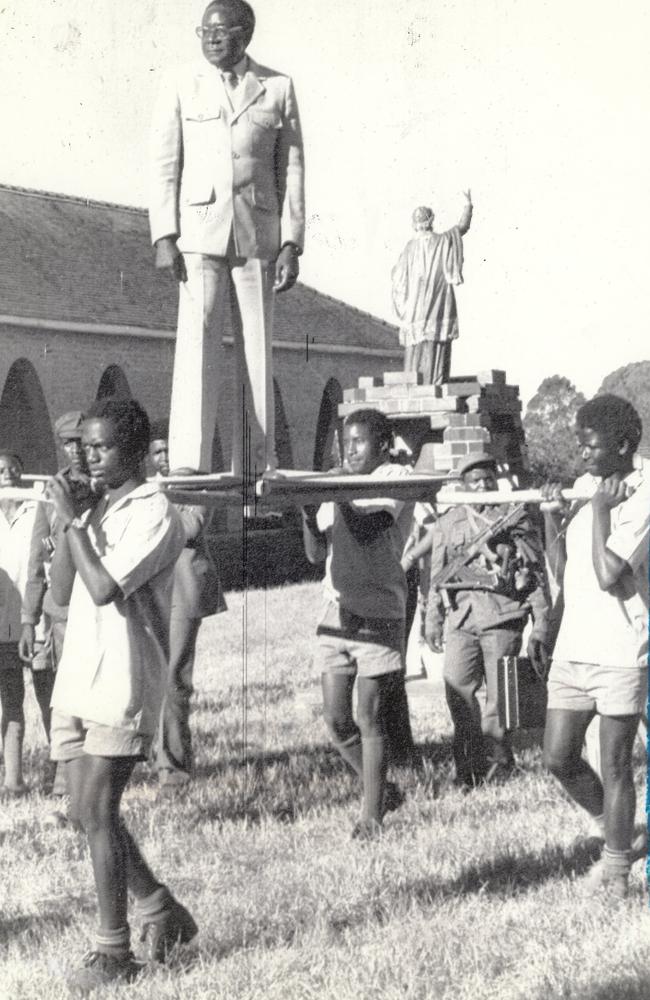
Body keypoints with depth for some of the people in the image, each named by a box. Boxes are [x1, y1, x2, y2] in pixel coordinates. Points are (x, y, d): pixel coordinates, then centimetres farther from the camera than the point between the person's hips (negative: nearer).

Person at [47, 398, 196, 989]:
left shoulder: (154, 513, -9)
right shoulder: (94, 508, 15)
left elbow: (105, 589, -19)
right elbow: (61, 593, 9)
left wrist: (75, 520, -11)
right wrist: (68, 522, -1)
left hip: (123, 688, -8)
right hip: (76, 682, 8)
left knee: (97, 813, -7)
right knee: (87, 813, 10)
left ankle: (114, 952, 3)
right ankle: (161, 910, 26)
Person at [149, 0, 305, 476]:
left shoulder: (278, 88, 8)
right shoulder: (181, 88, 7)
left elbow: (292, 170, 7)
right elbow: (165, 166, 4)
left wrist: (291, 245, -1)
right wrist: (164, 238, -6)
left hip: (259, 237, 1)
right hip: (199, 233, -1)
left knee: (257, 353, 3)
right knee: (196, 348, -8)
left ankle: (257, 468, 8)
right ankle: (188, 467, -10)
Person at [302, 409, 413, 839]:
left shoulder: (396, 479, -2)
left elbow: (367, 530, -18)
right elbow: (317, 553, 9)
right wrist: (309, 514, -7)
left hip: (378, 613, -6)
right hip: (337, 611, 6)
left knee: (369, 717, -3)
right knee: (337, 720, 4)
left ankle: (371, 813, 8)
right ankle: (384, 790, 24)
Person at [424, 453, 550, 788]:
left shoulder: (516, 519, 5)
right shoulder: (447, 523, 14)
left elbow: (538, 575, 6)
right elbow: (437, 575, 19)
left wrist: (540, 628, 2)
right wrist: (432, 621, 14)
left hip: (503, 616, -2)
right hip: (462, 616, 2)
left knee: (498, 695, -1)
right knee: (457, 689, -7)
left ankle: (496, 760, 14)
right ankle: (468, 762, 6)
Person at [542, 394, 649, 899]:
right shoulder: (585, 485, 8)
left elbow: (608, 575, -23)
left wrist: (600, 510, -16)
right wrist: (552, 517, -1)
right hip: (573, 645, 7)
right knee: (559, 758, 9)